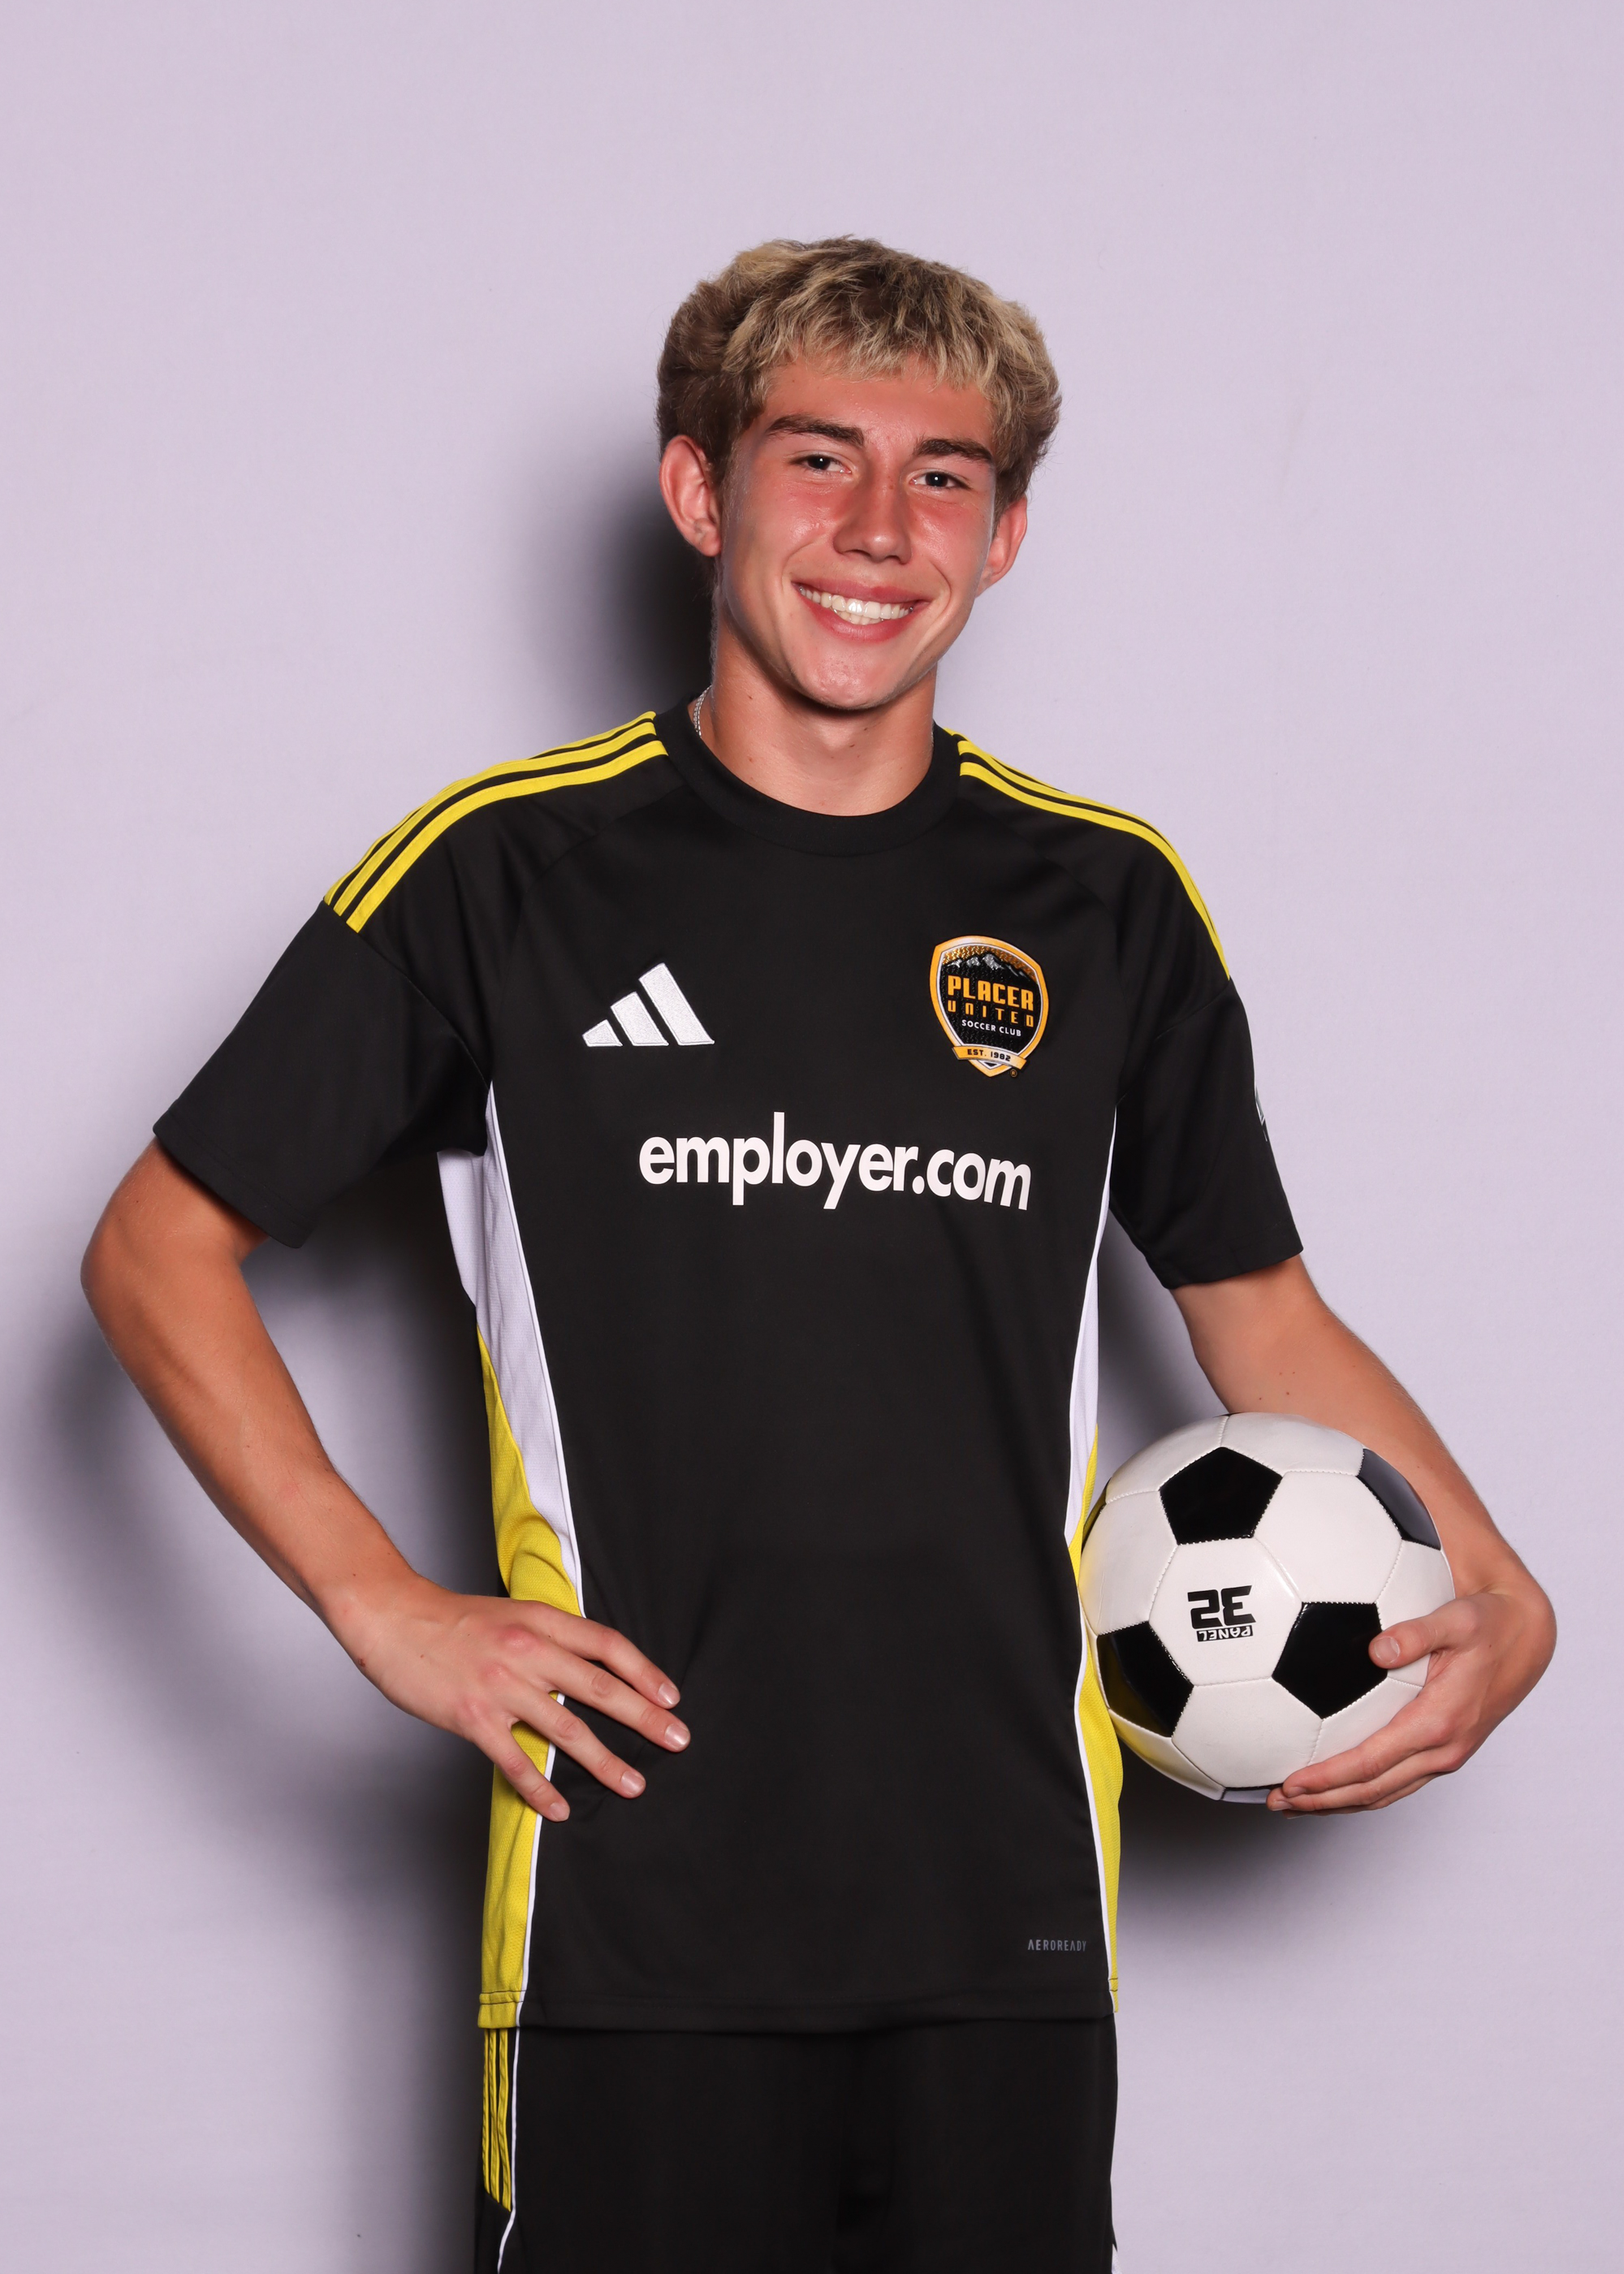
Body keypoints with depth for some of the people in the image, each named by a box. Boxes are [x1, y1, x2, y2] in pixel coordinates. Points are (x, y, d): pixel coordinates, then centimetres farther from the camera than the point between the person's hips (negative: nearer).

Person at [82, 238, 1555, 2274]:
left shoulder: (1108, 902, 8)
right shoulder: (507, 873, -1)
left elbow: (1257, 1302, 18)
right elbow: (159, 1247, 5)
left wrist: (1496, 1591, 3)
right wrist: (379, 1608, -6)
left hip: (1008, 1901, 2)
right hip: (634, 1898, -2)